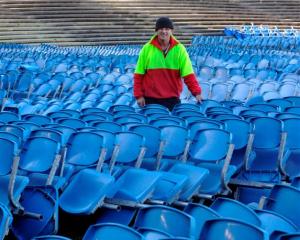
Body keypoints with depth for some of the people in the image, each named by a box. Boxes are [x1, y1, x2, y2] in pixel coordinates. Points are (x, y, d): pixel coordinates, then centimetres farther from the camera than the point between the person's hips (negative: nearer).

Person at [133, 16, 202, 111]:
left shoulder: (179, 49, -1)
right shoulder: (147, 48, -1)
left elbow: (188, 74, -5)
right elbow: (138, 75, 2)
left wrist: (197, 92, -15)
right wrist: (139, 95, -4)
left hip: (172, 99, 0)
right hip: (151, 99, 0)